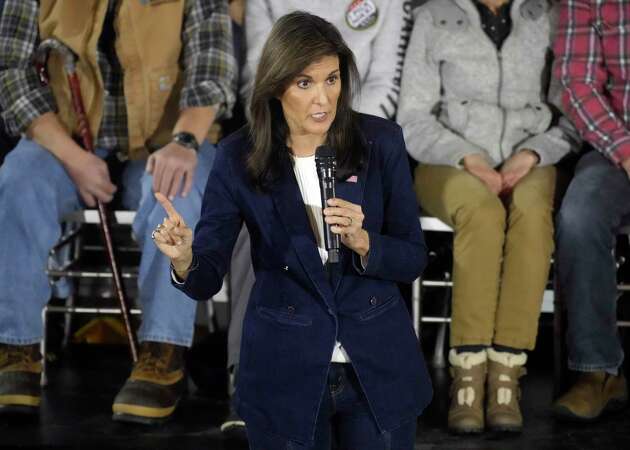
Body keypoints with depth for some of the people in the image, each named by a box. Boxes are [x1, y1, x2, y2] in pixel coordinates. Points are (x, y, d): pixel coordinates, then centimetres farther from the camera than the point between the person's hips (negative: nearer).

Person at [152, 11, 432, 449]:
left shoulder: (381, 141, -6)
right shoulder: (239, 158, -8)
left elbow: (413, 258, -2)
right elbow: (207, 279, -9)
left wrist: (363, 242, -22)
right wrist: (184, 259, -31)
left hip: (379, 367, 1)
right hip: (285, 372, -1)